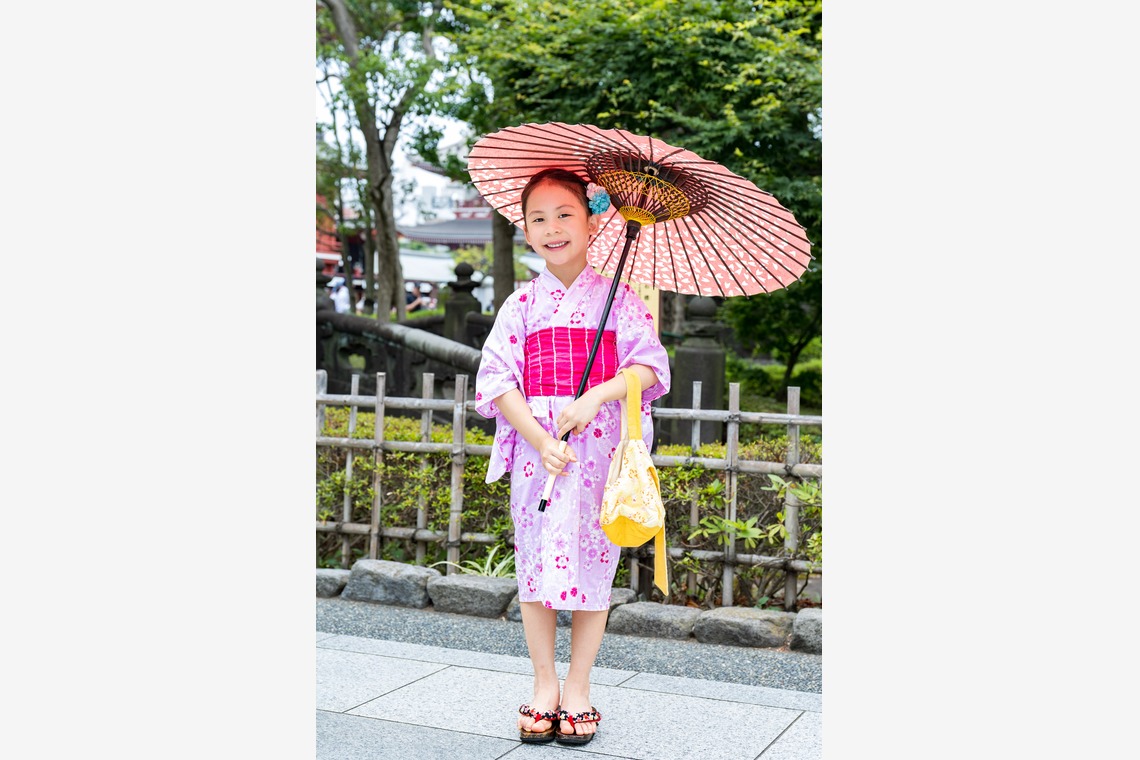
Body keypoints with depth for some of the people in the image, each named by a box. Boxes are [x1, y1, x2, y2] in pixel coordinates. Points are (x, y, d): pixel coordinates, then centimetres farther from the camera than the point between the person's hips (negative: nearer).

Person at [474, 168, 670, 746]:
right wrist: (541, 440, -13)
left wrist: (595, 397, -18)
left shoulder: (618, 298, 4)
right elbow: (496, 380, -1)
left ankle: (577, 688, 16)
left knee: (593, 563, 3)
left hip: (602, 449, -1)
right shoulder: (521, 305, 5)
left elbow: (650, 365, -2)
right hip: (535, 448, 1)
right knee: (536, 566, 3)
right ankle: (544, 685, 18)